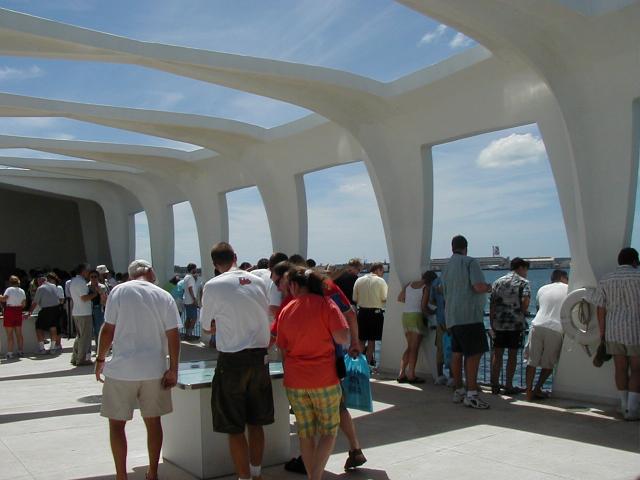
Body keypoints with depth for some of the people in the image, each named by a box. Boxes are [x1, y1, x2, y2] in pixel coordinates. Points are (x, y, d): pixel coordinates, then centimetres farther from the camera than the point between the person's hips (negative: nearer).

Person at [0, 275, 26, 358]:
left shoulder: (9, 289, -8)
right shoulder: (22, 291, 8)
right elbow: (24, 304, 8)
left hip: (9, 312, -5)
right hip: (18, 312, 5)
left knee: (9, 335, -2)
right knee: (19, 334, 12)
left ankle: (10, 353, -3)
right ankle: (20, 351, 15)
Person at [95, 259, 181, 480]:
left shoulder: (119, 291, -4)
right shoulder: (165, 297, 1)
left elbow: (108, 329, -5)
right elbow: (173, 335, -3)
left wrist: (100, 358, 7)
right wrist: (173, 369, 2)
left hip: (122, 369, -2)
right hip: (154, 370, 2)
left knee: (116, 422, 10)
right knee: (153, 420, 14)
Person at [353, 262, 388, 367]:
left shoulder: (359, 280, 1)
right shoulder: (380, 281, -8)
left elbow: (355, 299, 2)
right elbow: (384, 299, -10)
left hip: (362, 312, 3)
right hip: (376, 312, -3)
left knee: (362, 339, 14)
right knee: (372, 339, 7)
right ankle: (369, 362, 12)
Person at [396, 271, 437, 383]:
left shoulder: (409, 284, 12)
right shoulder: (426, 288, -6)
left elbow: (400, 298, 15)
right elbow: (424, 306, -13)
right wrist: (433, 312, 4)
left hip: (405, 315, 7)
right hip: (416, 316, -6)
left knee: (409, 347, 14)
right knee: (414, 348, 0)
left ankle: (401, 374, 10)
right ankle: (411, 375, -1)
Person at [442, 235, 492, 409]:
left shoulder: (446, 268, 17)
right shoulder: (470, 262, -6)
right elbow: (478, 286, -18)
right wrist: (488, 287, 4)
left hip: (452, 316, 8)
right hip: (469, 316, -8)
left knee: (457, 354, 11)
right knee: (474, 354, -8)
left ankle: (458, 391, 17)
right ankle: (471, 395, -11)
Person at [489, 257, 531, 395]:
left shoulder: (498, 282, 12)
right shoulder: (523, 282, -1)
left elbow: (491, 305, 9)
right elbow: (525, 301, -17)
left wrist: (492, 325, 12)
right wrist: (523, 312, 3)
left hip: (498, 323, 4)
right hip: (516, 323, -4)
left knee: (497, 354, 8)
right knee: (512, 354, 4)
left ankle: (495, 385, 11)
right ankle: (508, 386, 8)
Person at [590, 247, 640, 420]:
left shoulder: (605, 280, 5)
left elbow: (601, 308, 5)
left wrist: (602, 331, 10)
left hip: (613, 330, 4)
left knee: (620, 369, 10)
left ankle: (625, 407, 18)